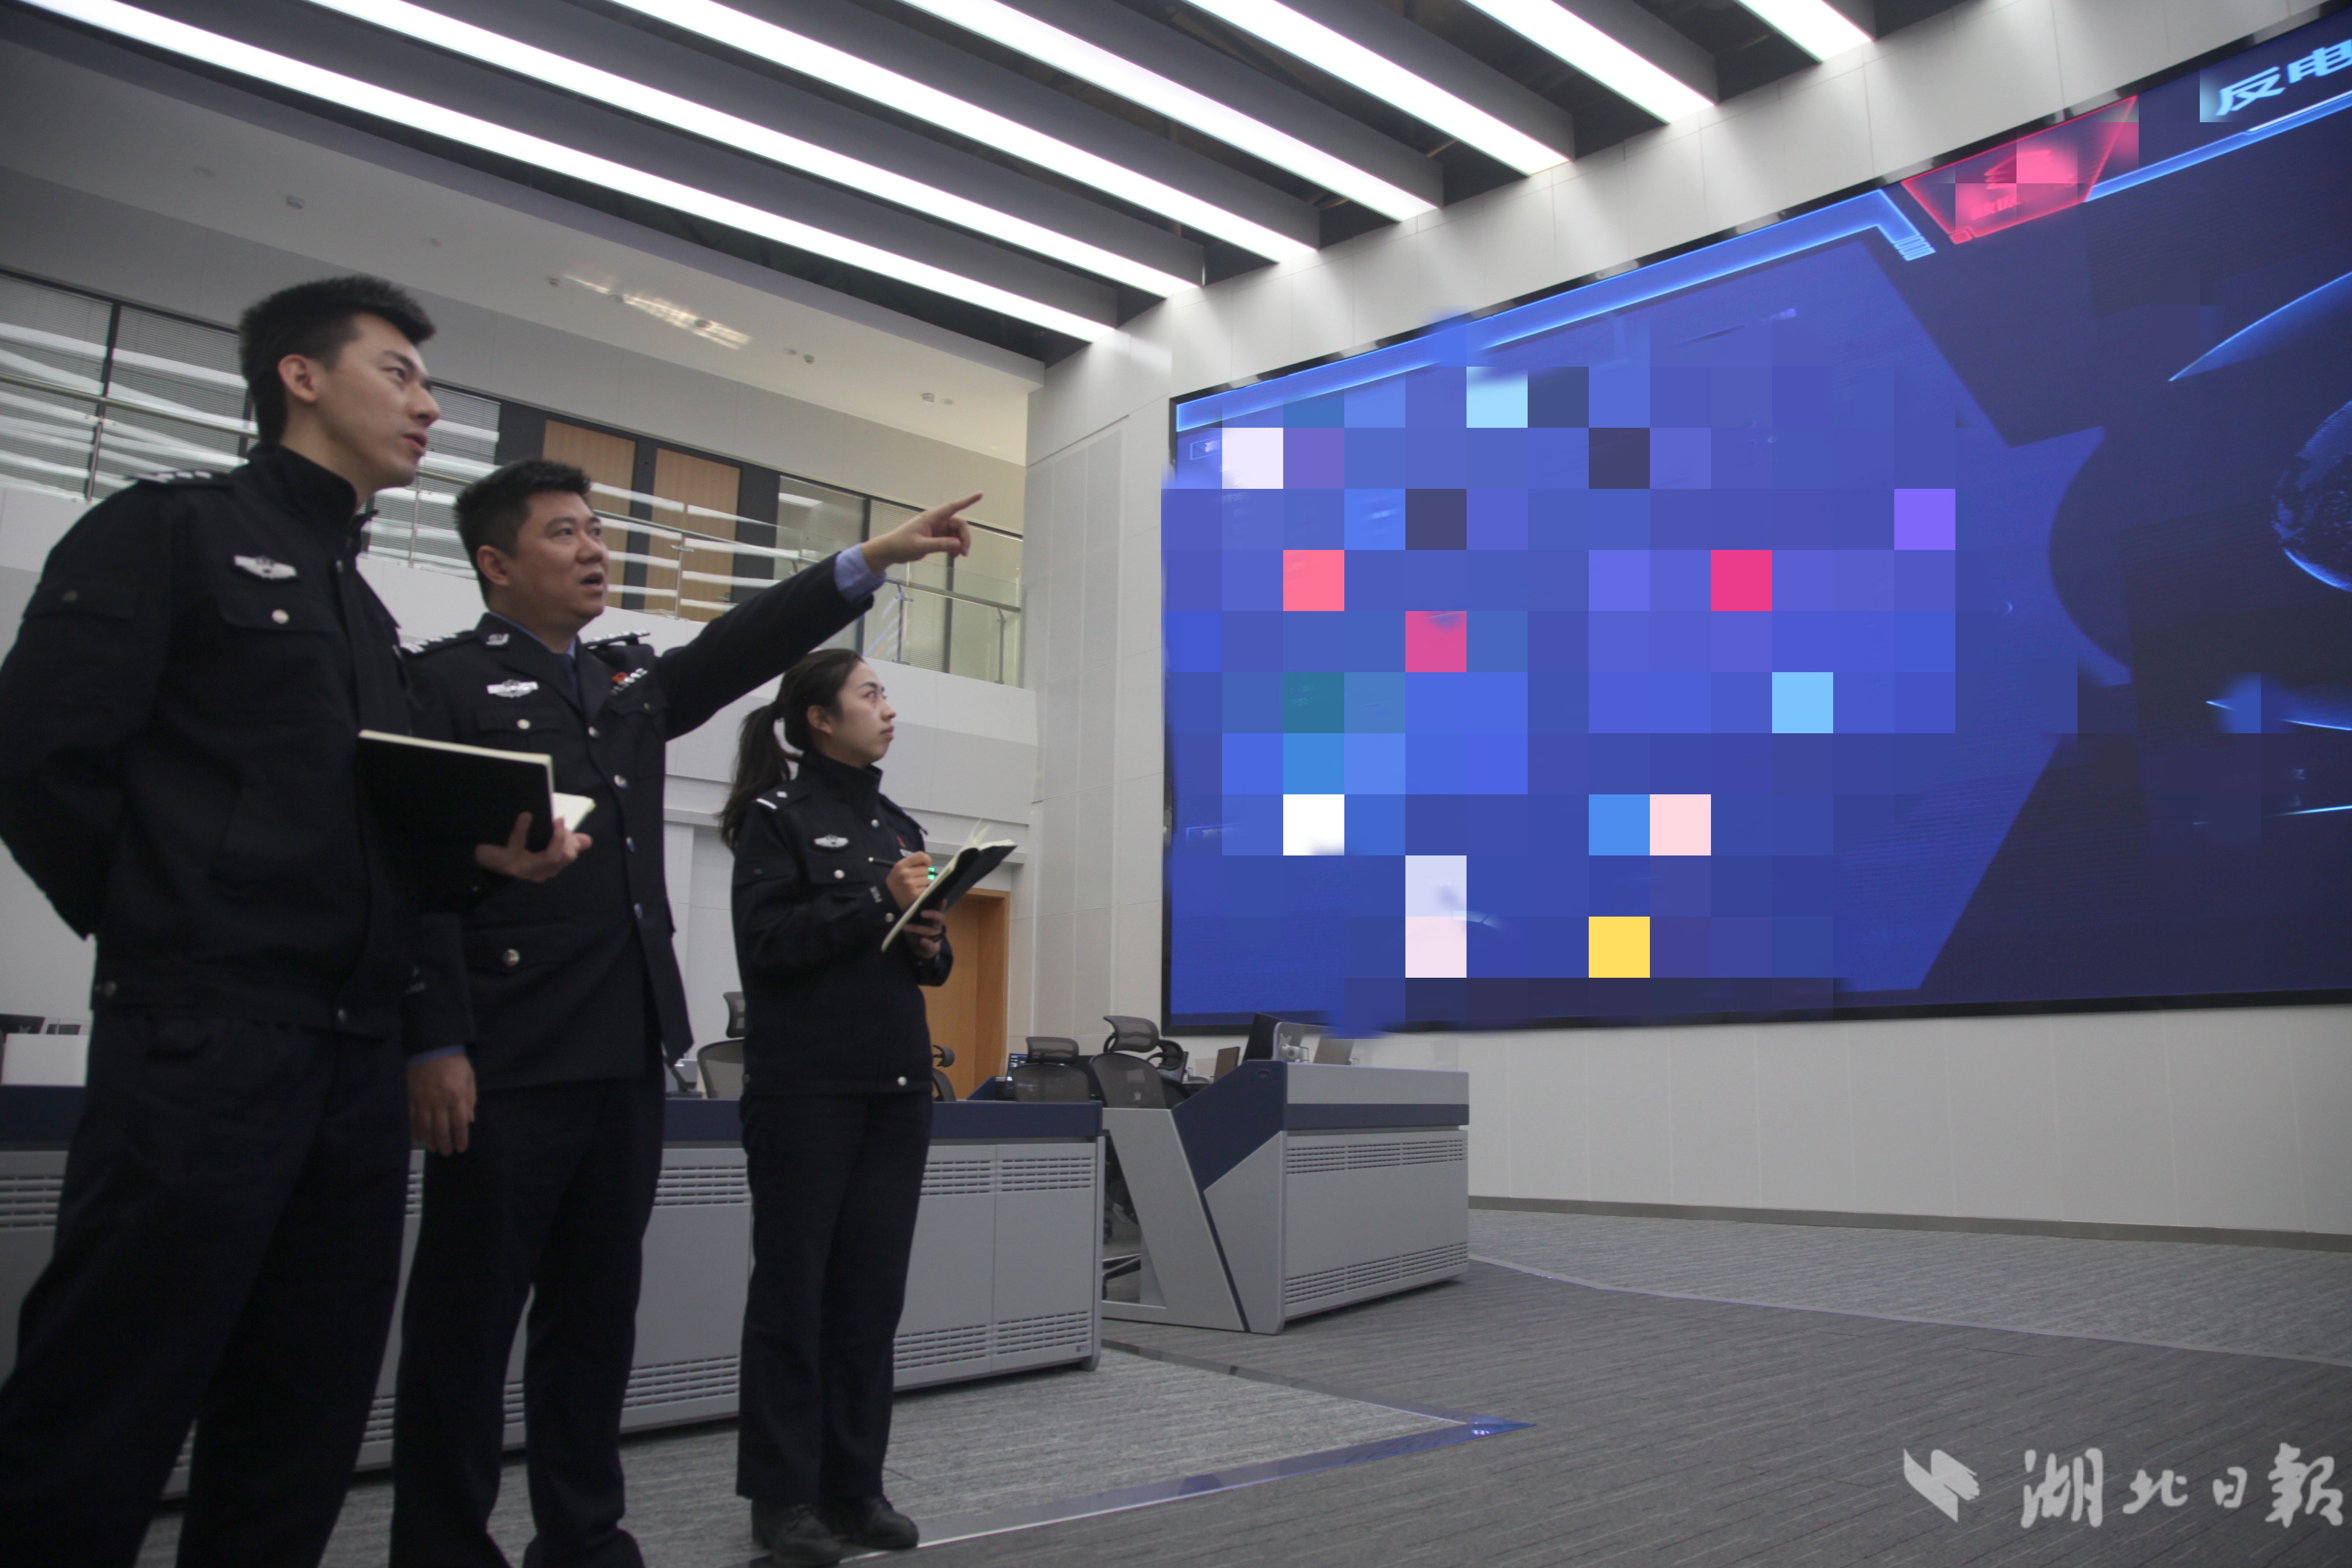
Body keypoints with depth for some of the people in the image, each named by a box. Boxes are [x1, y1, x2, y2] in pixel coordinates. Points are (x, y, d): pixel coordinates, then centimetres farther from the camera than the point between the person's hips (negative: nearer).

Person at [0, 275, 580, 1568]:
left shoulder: (367, 612, 22)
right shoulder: (173, 529, 0)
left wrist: (481, 859, 2)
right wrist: (169, 932, -3)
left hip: (356, 1054, 8)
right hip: (200, 1039, -7)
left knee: (302, 1427, 11)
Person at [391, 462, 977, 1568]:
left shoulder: (631, 683, 18)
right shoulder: (448, 682, -3)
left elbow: (744, 646, 8)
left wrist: (876, 557, 0)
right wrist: (432, 1043, -17)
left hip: (627, 1057, 7)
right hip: (506, 1061, -7)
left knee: (596, 1311, 14)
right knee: (468, 1313, 4)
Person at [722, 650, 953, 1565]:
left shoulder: (898, 826, 17)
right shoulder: (778, 815, -1)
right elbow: (765, 939, -13)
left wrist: (930, 945, -2)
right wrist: (877, 904, -15)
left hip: (896, 1084, 6)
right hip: (805, 1085, -6)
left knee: (873, 1288, 8)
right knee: (793, 1285, 2)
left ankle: (853, 1484, 18)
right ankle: (781, 1493, 11)